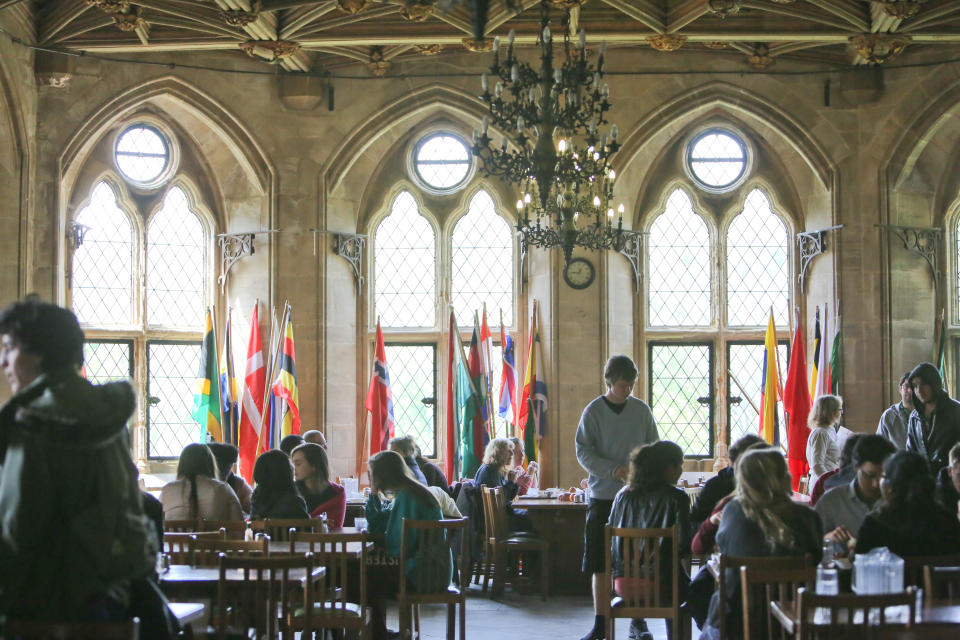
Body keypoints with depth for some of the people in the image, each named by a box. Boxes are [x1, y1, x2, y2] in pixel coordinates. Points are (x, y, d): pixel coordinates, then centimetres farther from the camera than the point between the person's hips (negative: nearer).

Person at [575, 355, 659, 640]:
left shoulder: (641, 410, 5)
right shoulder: (593, 411, -1)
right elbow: (583, 451, -3)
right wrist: (613, 470, -16)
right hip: (602, 495, -1)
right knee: (599, 562, 1)